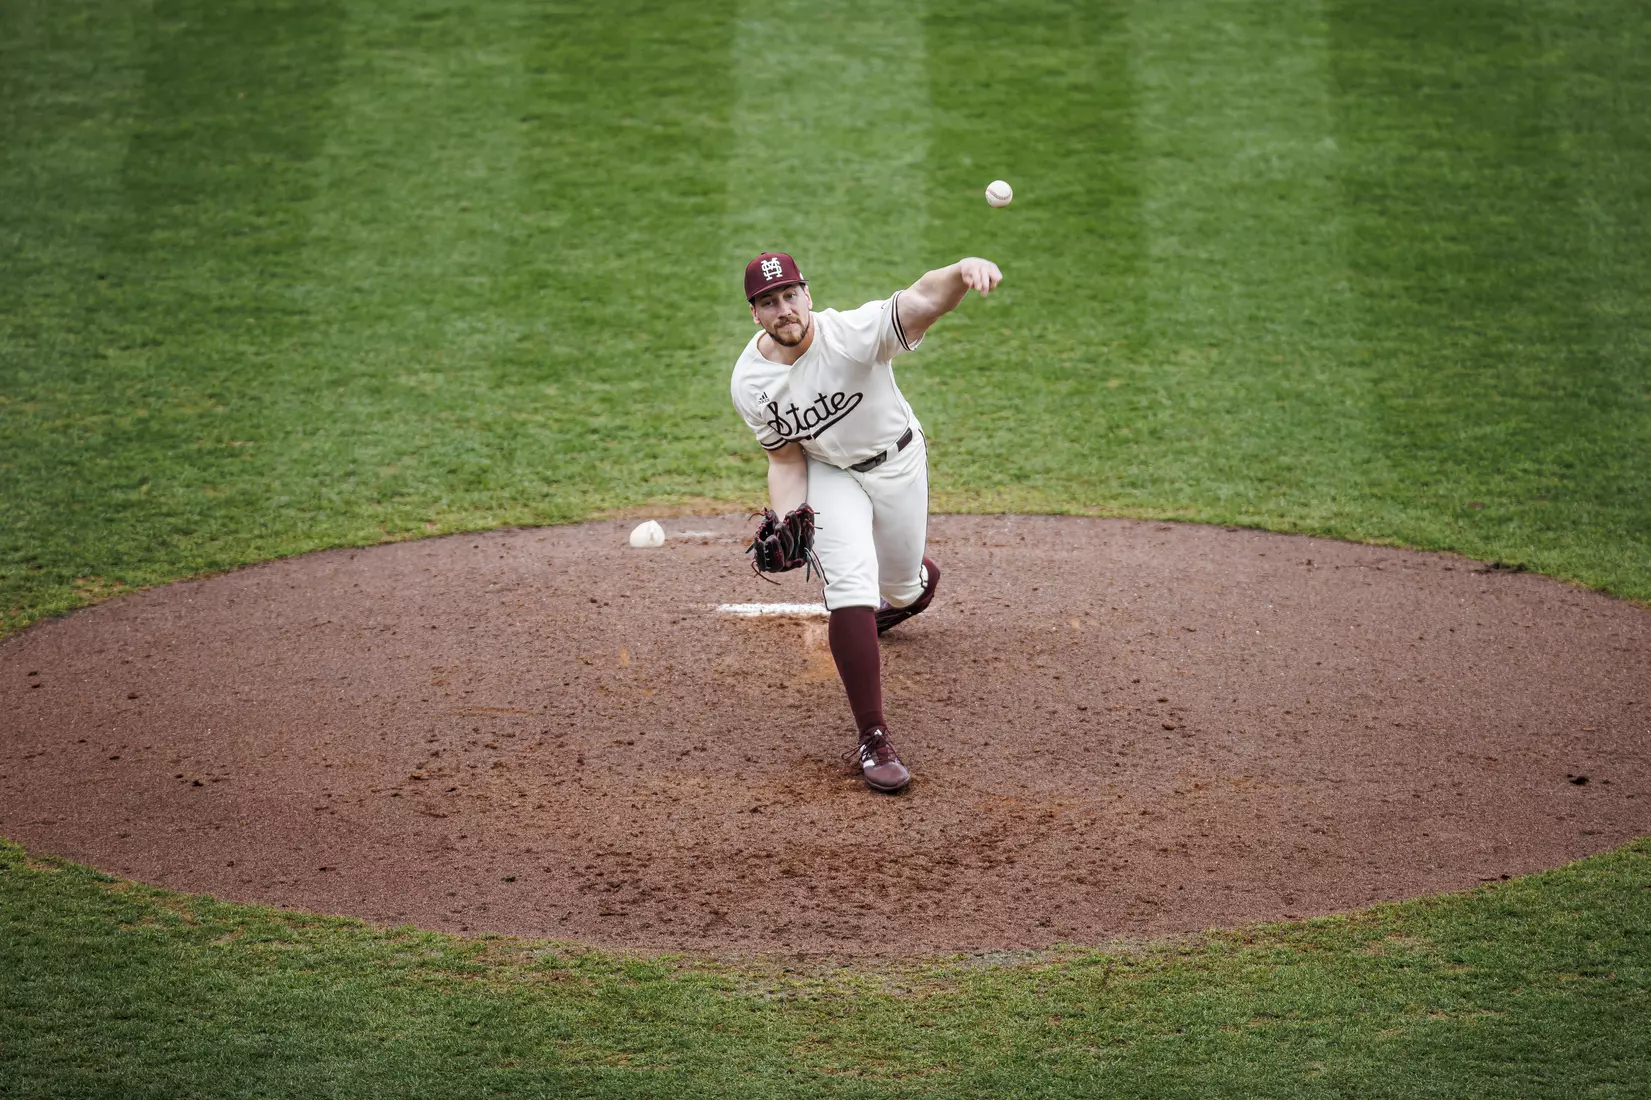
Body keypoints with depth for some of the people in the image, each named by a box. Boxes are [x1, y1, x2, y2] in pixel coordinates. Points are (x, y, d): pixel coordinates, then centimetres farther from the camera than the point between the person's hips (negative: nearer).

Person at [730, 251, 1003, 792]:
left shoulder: (854, 332, -34)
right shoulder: (750, 382, -20)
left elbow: (923, 299, -53)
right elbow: (787, 460, -9)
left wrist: (963, 271, -75)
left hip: (899, 463, -1)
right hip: (830, 475, 1)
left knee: (901, 588, 18)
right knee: (851, 587, -20)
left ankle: (921, 577, 60)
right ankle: (873, 738, -15)